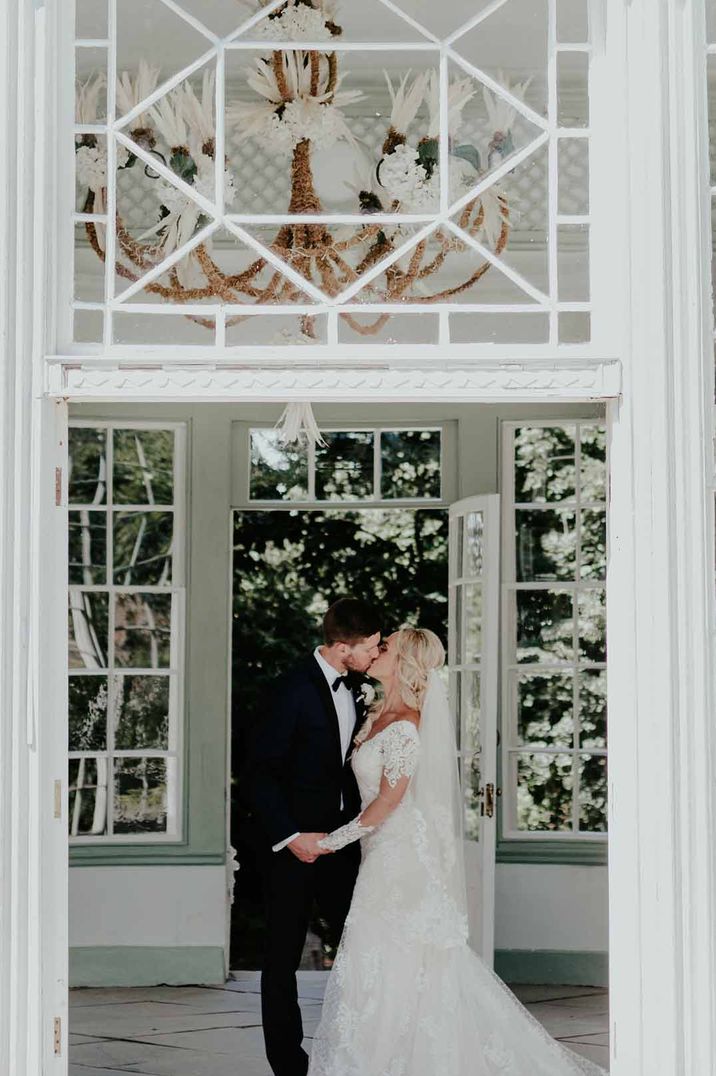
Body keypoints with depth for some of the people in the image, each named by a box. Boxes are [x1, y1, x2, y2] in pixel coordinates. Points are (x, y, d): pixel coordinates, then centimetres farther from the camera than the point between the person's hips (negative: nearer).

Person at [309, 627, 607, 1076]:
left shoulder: (404, 726, -18)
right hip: (387, 851, 9)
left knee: (390, 959, -2)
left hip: (402, 853, -9)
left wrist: (335, 839, -14)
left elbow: (389, 799, -19)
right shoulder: (378, 716, 10)